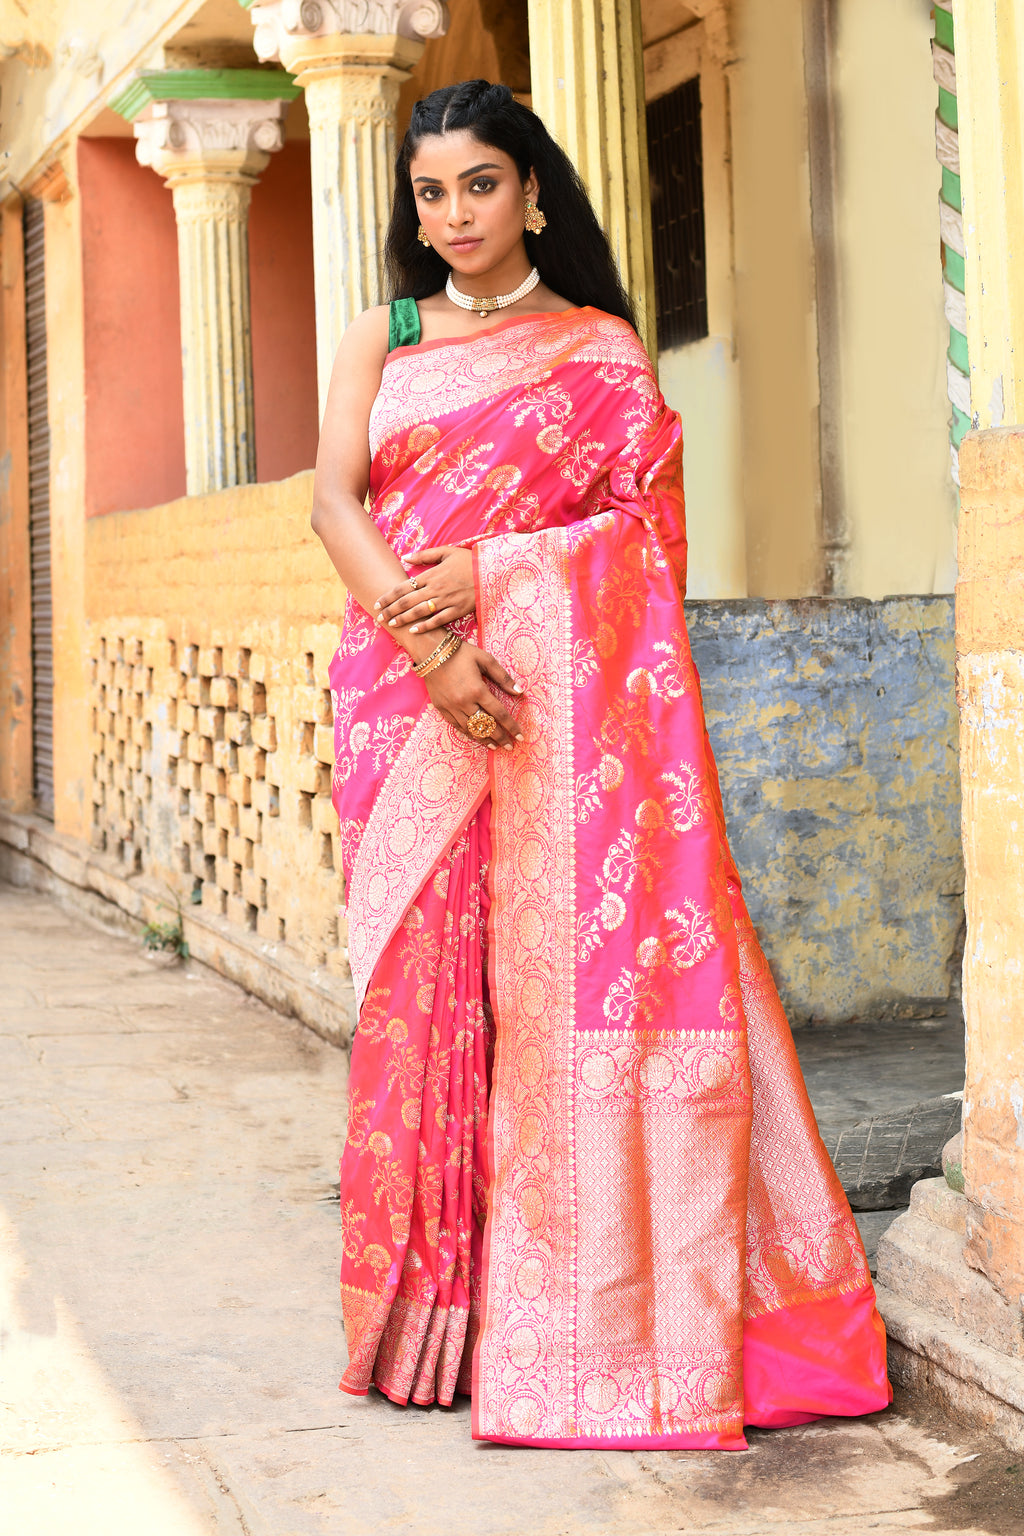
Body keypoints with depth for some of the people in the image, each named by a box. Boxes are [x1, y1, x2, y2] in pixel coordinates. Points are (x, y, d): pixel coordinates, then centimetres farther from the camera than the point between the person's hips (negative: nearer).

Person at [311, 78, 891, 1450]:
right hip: (405, 693, 3)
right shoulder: (381, 341, 16)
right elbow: (335, 497, 1)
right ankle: (436, 1297, 5)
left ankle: (580, 1316, -3)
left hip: (561, 690, -2)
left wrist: (488, 574, -14)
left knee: (567, 967, -8)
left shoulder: (601, 347, 10)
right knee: (421, 978, -2)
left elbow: (652, 520, -1)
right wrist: (427, 641, -15)